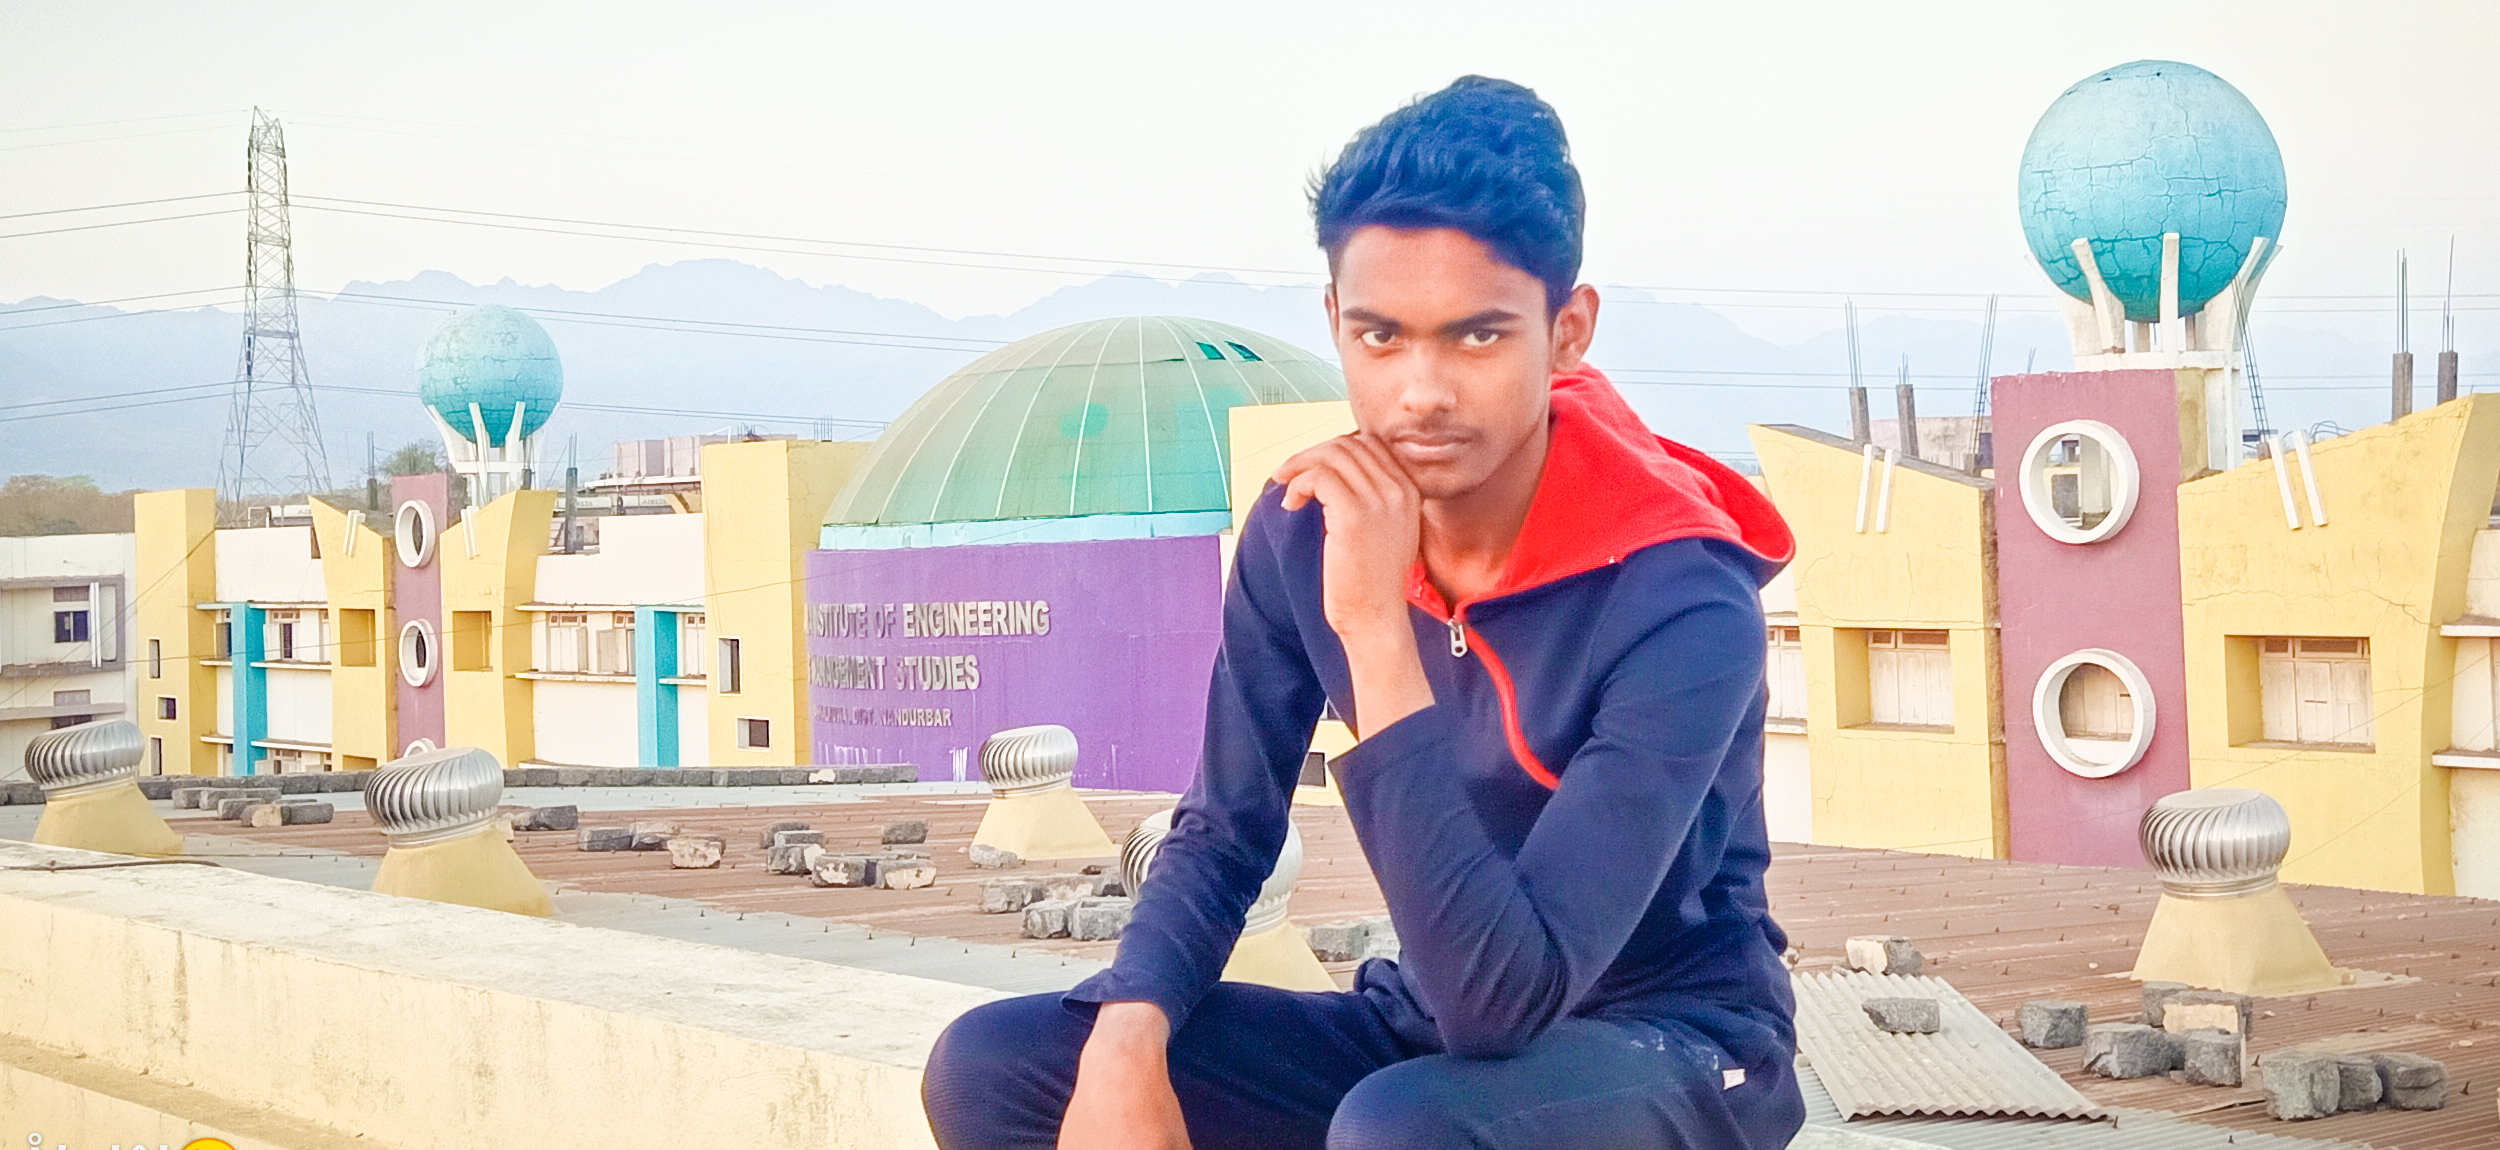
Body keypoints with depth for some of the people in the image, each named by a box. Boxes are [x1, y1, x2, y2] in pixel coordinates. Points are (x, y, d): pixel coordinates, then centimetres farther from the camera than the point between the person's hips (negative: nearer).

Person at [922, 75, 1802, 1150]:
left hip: (1674, 1040, -5)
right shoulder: (1307, 526, -9)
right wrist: (1127, 1043, -18)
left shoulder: (1683, 606, -26)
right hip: (1431, 1028, 6)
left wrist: (1375, 629, -35)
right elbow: (1224, 831, 2)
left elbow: (1503, 997, -32)